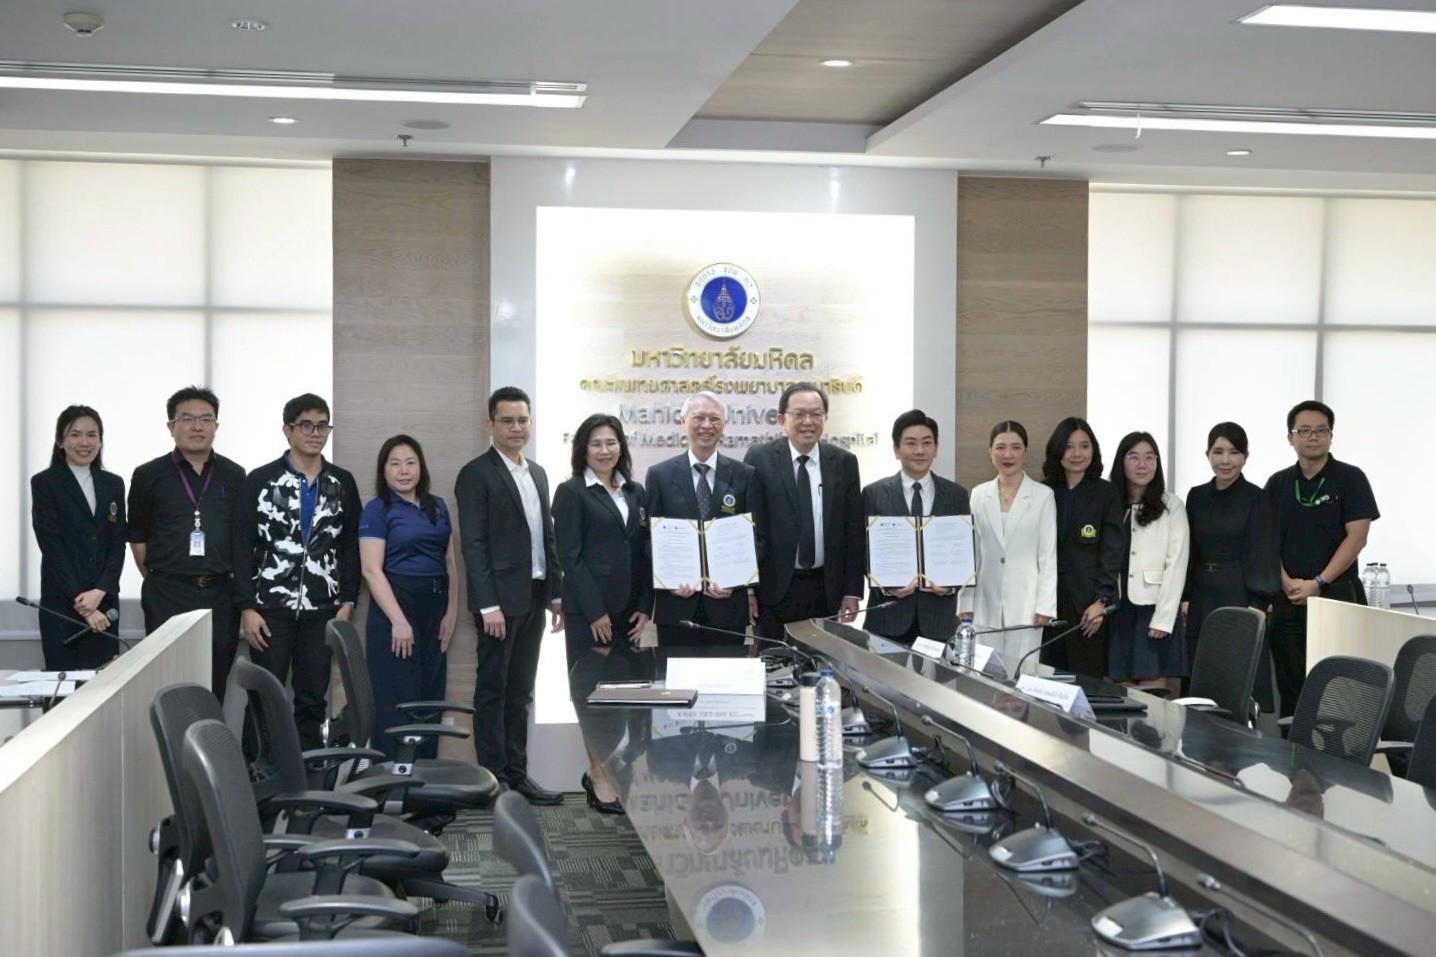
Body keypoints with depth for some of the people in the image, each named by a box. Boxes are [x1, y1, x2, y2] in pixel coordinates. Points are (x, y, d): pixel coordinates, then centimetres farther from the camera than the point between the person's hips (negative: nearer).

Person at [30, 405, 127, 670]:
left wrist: (99, 592, -9)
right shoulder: (44, 483, 0)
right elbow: (52, 546, -7)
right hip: (61, 605, -4)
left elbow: (118, 544, 7)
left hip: (105, 602, 4)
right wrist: (81, 603, -13)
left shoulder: (114, 484, 12)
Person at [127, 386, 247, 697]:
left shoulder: (235, 476, 9)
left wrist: (233, 582, 8)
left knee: (217, 684, 5)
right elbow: (138, 537, 9)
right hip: (167, 598, -2)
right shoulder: (148, 476, 4)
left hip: (221, 596, 2)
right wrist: (160, 580, 7)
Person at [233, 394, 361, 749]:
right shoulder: (259, 481, -1)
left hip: (321, 611, 2)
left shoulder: (342, 484, 7)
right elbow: (242, 548, -3)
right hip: (270, 609, -2)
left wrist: (347, 602, 2)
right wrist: (247, 608, -9)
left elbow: (350, 547, 9)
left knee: (313, 699, 6)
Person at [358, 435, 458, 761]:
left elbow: (450, 562, 13)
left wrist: (451, 612, 2)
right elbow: (372, 570, -11)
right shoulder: (377, 510, -4)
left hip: (435, 607, 5)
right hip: (396, 604, -5)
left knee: (431, 696, 8)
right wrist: (399, 621, -17)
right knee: (397, 700, -3)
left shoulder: (437, 507, 12)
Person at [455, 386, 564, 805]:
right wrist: (489, 604, -18)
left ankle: (517, 773, 19)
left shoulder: (538, 473, 15)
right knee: (493, 690, 0)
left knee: (520, 692, 12)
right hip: (500, 599, -7)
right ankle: (494, 777, 6)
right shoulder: (477, 475, -7)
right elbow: (473, 543, -13)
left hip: (533, 598, 7)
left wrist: (555, 591, 12)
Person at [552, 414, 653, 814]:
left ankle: (606, 774, 16)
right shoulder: (571, 492, -2)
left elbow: (646, 552, 12)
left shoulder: (635, 492, 14)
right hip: (590, 611, -5)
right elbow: (569, 556, -7)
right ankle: (601, 779, 10)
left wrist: (645, 607, 2)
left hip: (632, 610, 5)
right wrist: (595, 613, -12)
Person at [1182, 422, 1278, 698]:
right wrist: (1186, 597, 6)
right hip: (1203, 599, 5)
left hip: (1241, 598, -5)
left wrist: (1257, 605, -15)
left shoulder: (1257, 499, -4)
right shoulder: (1197, 497, 10)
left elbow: (1263, 556, -7)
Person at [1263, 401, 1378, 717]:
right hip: (1288, 598, 4)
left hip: (1337, 595, -3)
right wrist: (1287, 582, -6)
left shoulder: (1350, 479, 0)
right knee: (1290, 688, 5)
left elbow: (1357, 537, -7)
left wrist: (1318, 583, -13)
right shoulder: (1277, 484, 11)